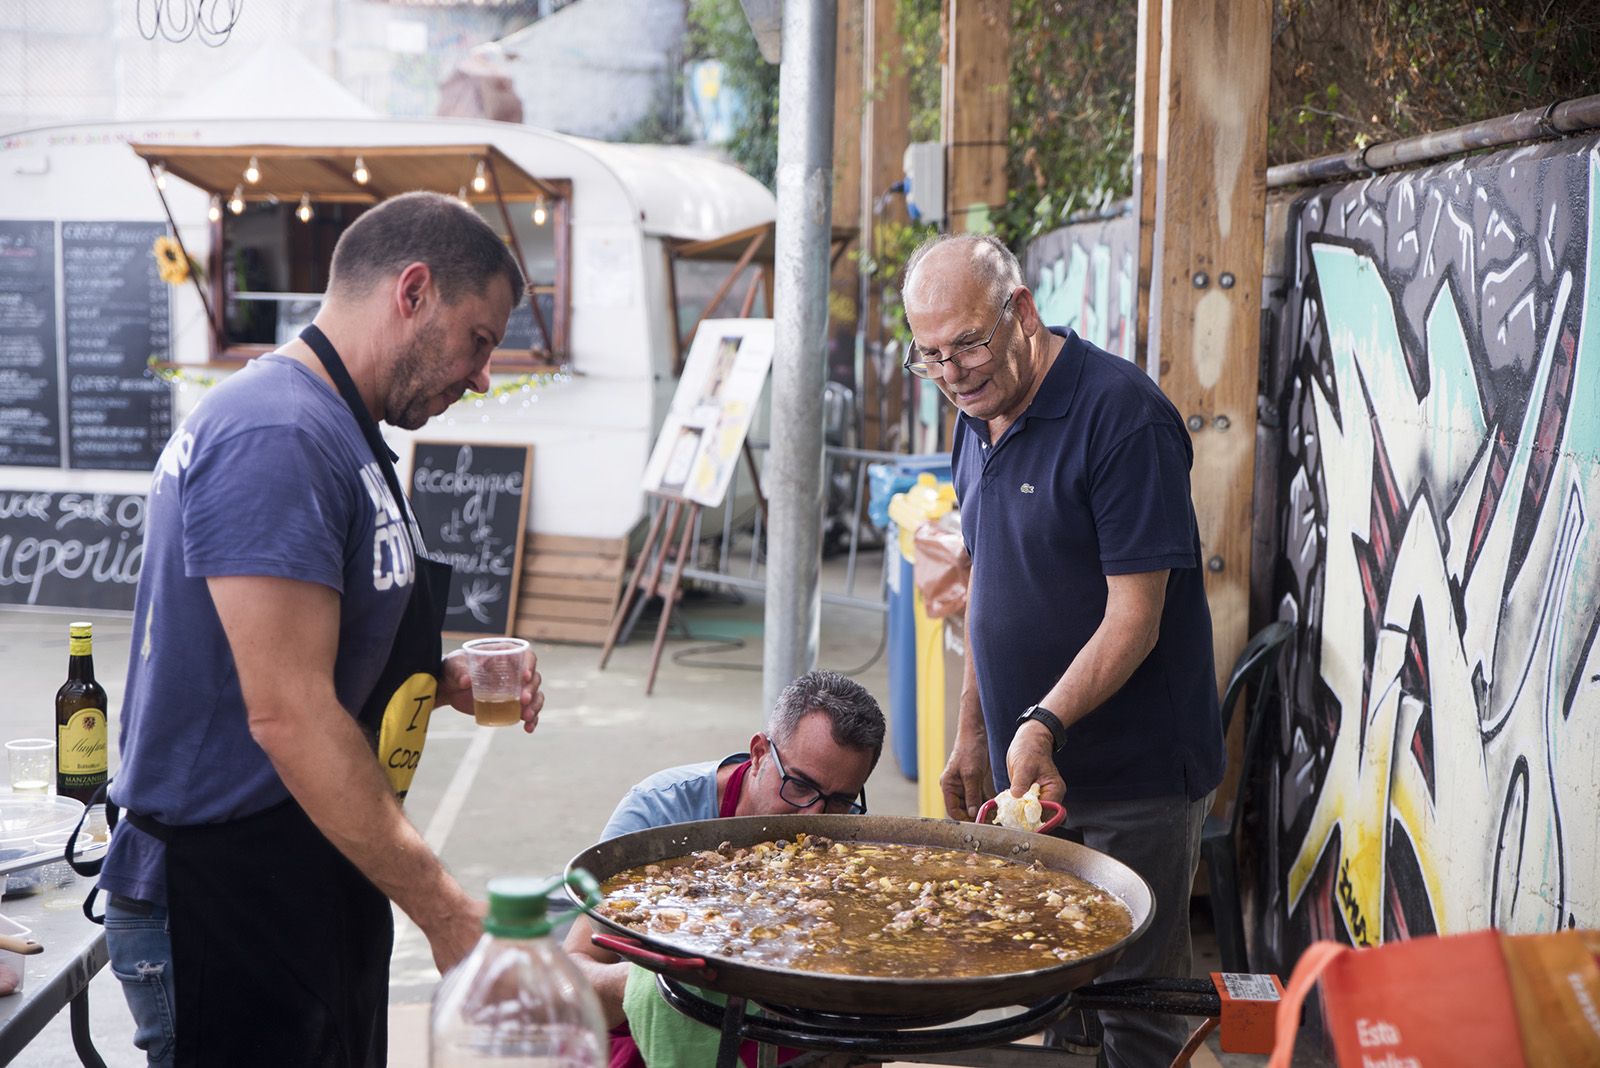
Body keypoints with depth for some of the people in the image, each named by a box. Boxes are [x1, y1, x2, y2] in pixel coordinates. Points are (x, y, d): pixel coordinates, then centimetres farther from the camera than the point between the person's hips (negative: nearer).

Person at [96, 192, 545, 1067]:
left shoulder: (332, 432, 14)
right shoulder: (277, 436, -19)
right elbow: (287, 715, -25)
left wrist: (443, 682, 5)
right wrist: (445, 911, -22)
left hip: (306, 887, 10)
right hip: (231, 907, -10)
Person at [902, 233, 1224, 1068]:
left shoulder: (1121, 413, -18)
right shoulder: (981, 416, 8)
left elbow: (1133, 616, -20)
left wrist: (1044, 723, -31)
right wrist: (972, 733, 16)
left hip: (1134, 781, -7)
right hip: (1030, 775, 8)